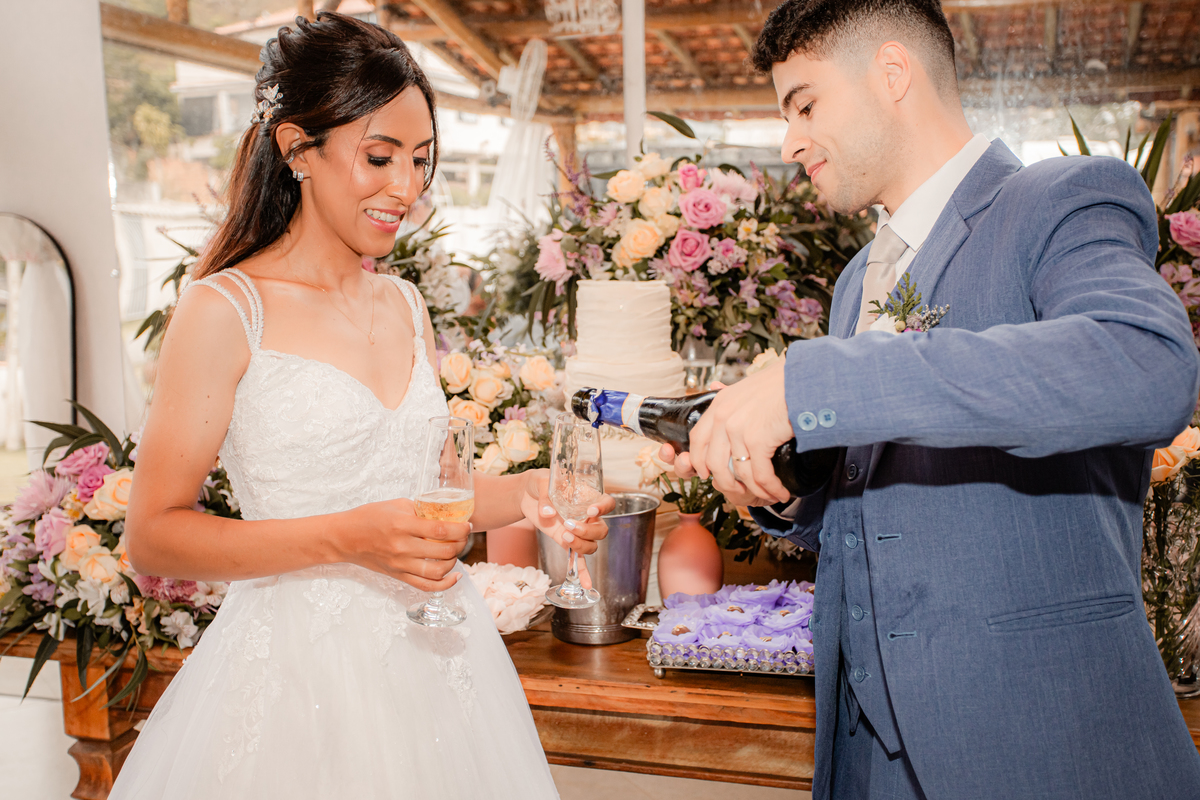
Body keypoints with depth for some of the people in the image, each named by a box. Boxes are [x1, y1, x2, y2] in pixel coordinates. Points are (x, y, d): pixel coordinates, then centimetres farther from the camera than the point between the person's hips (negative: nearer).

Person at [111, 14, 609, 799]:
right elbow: (154, 536, -12)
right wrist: (348, 539, -22)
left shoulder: (406, 305, 8)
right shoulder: (225, 309, -10)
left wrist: (525, 494, 0)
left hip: (437, 655, 6)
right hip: (301, 670, -5)